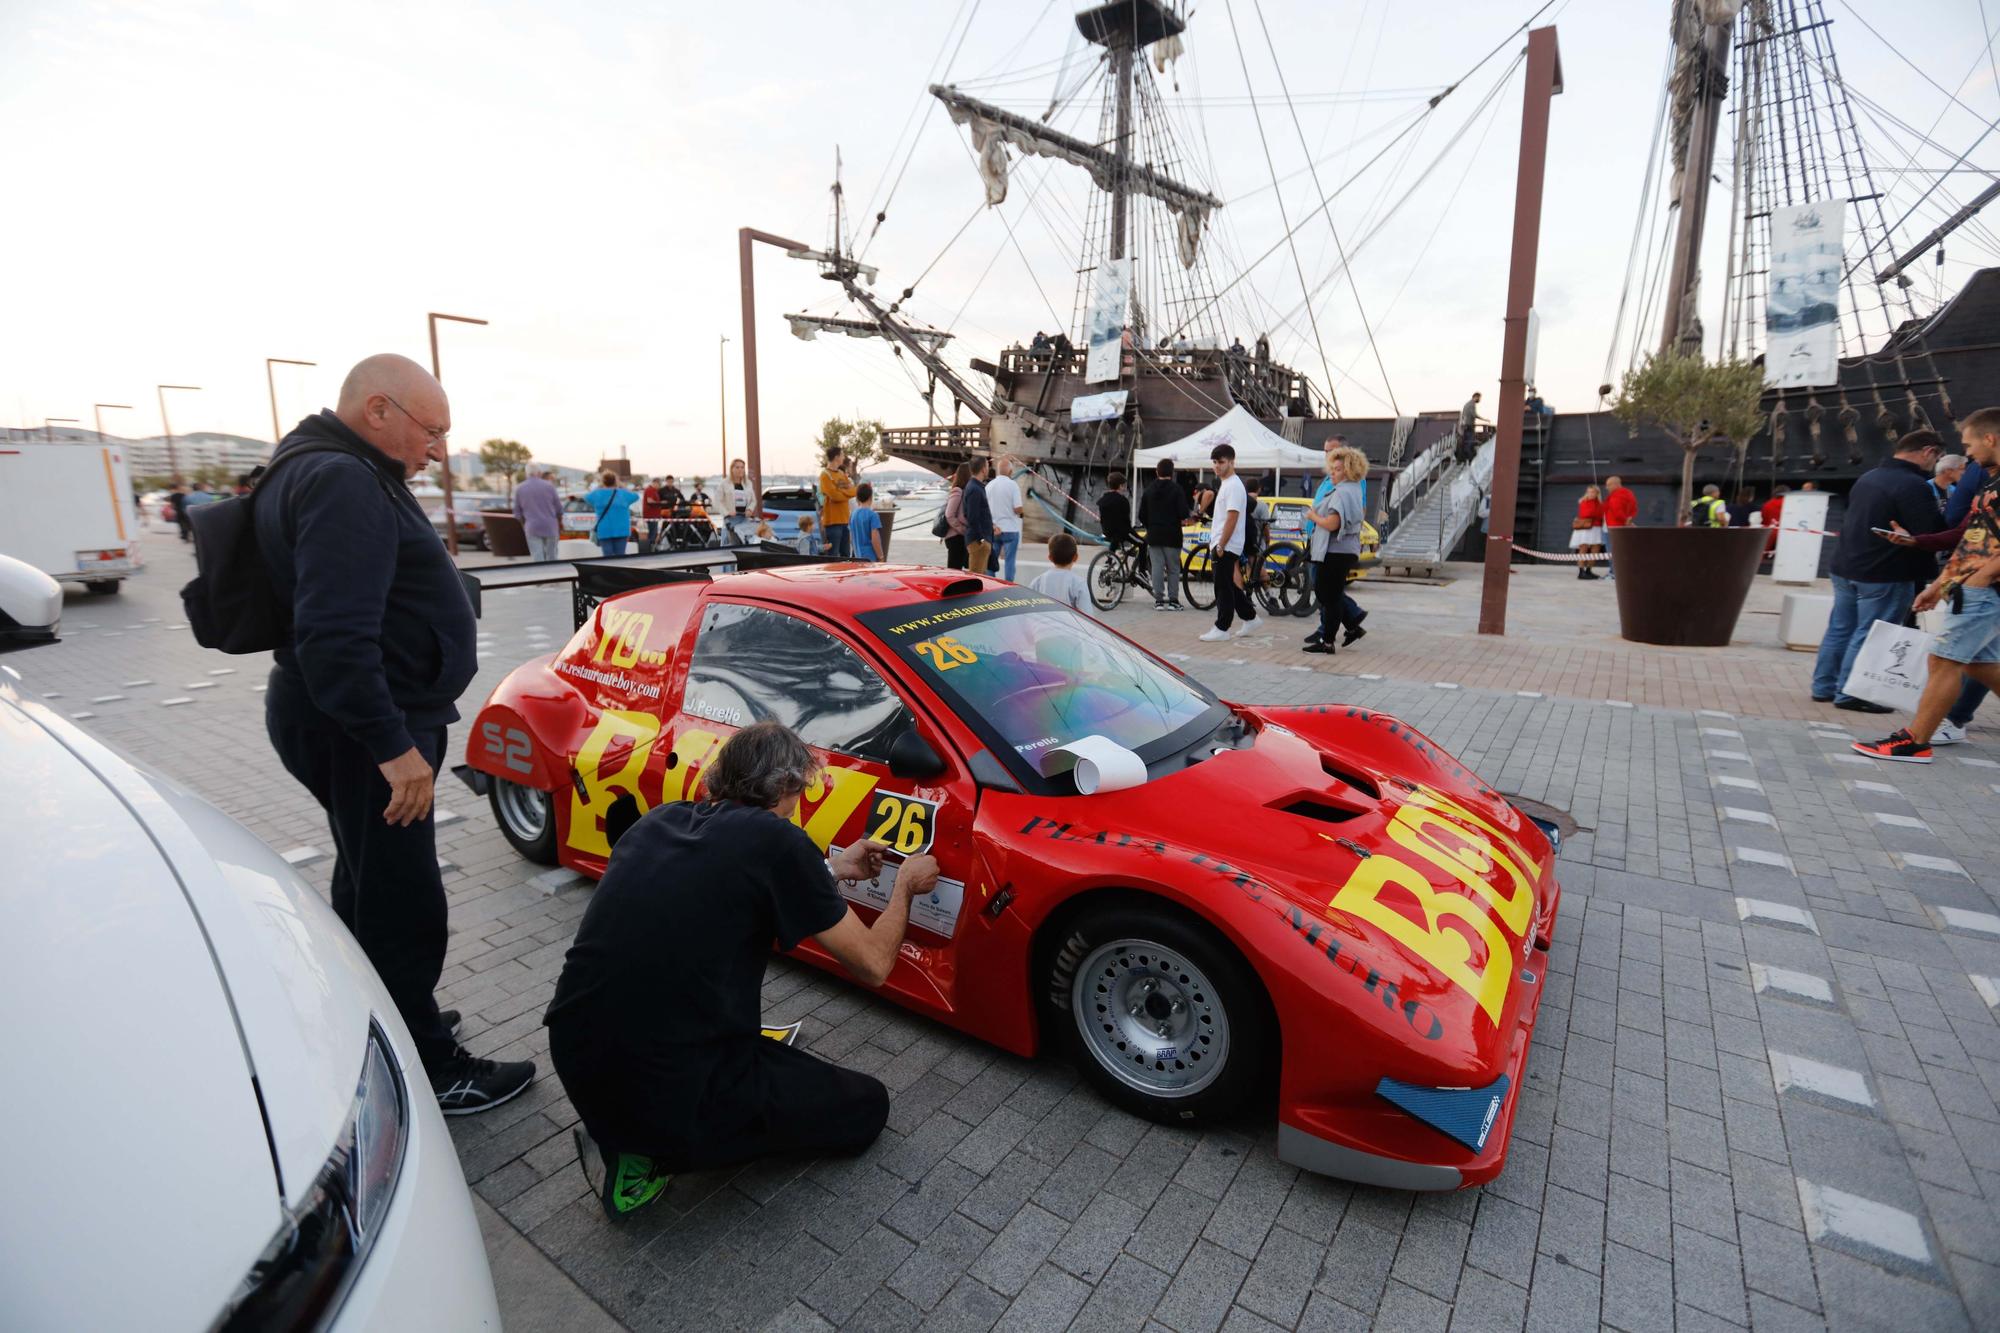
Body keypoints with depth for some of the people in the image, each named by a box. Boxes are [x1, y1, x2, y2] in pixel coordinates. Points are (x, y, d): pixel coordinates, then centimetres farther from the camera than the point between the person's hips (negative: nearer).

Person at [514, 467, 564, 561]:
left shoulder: (519, 489, 2)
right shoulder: (548, 486, -2)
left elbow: (517, 513, 7)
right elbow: (559, 509, 2)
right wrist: (560, 523, 19)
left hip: (532, 528, 0)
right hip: (550, 527, 0)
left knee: (537, 558, -1)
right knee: (551, 558, 9)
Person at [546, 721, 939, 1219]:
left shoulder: (660, 819, 6)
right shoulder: (776, 840, -13)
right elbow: (873, 965, -6)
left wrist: (832, 869, 28)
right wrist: (905, 887, 13)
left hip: (573, 1064, 7)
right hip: (668, 1095, -7)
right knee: (866, 1106, 12)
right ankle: (648, 1155, 3)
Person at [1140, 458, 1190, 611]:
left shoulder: (1149, 490, 6)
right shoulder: (1177, 489, -7)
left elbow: (1142, 515, 6)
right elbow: (1184, 513, -13)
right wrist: (1182, 518, 9)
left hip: (1153, 535, 3)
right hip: (1172, 535, -3)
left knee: (1157, 567, 4)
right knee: (1173, 569, 5)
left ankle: (1159, 600, 2)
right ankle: (1173, 600, 5)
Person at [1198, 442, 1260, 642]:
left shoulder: (1233, 485, -14)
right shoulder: (1225, 484, 18)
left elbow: (1232, 519, -20)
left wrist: (1220, 546, -21)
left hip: (1226, 547, -10)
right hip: (1220, 545, 10)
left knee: (1224, 588, -5)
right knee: (1230, 586, 15)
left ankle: (1221, 629, 0)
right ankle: (1250, 618, 24)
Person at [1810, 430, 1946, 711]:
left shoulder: (1868, 477, 11)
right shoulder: (1913, 485, -16)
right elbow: (1932, 534, -18)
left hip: (1845, 567, 8)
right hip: (1885, 574, -8)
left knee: (1840, 629, 13)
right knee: (1869, 636, -2)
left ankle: (1824, 687, 19)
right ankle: (1850, 694, 0)